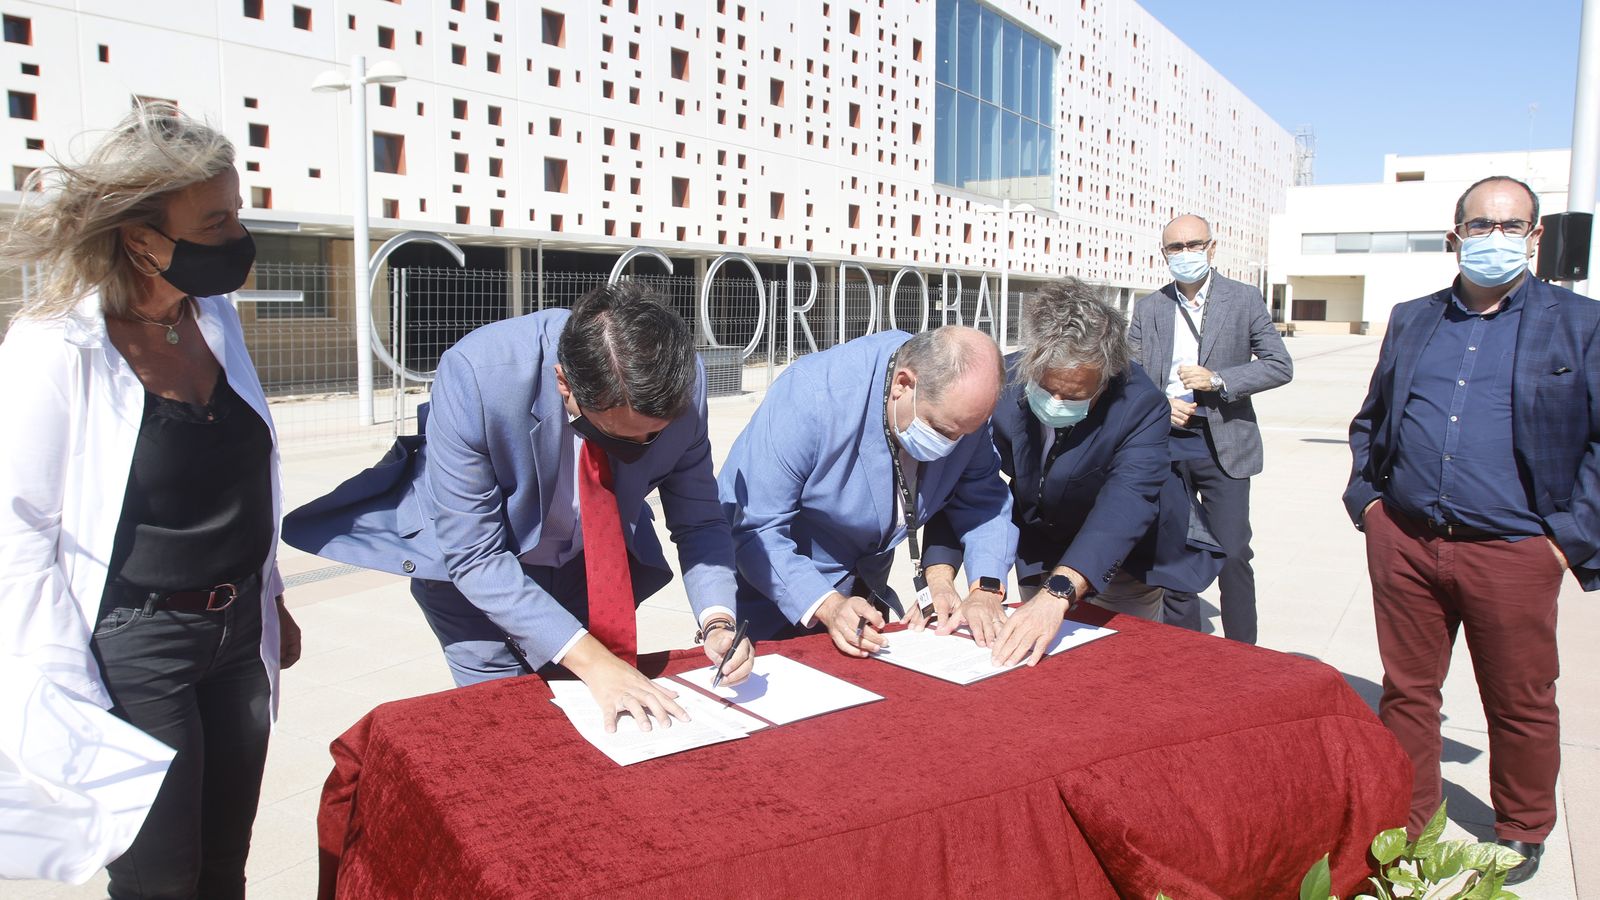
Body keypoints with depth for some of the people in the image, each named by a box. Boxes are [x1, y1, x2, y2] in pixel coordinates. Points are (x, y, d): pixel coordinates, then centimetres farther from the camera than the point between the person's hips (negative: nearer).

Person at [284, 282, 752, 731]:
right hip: (471, 569, -3)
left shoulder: (682, 379, -25)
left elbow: (698, 521, -11)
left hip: (593, 564, 3)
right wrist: (589, 659, -36)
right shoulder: (475, 375, -35)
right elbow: (474, 557, -29)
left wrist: (717, 621, -28)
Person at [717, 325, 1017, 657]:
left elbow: (984, 499, -6)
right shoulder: (812, 396, -33)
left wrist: (985, 591, -22)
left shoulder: (961, 410, -17)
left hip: (863, 589, 5)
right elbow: (757, 531, -31)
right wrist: (827, 606, -42)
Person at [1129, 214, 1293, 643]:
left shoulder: (1244, 299, 1)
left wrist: (1218, 379, -15)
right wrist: (1160, 404, -10)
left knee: (1233, 555, -5)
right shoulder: (1148, 307, 8)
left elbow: (1280, 366, -2)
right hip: (1165, 443, 3)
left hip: (1224, 444, -2)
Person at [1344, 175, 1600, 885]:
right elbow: (1369, 420, 19)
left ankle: (1522, 832, 34)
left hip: (1511, 553, -2)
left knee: (1521, 705, 12)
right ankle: (1405, 822, 29)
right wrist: (1366, 496, 7)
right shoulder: (1411, 321, 12)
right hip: (1403, 544, 3)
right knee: (1406, 691, 12)